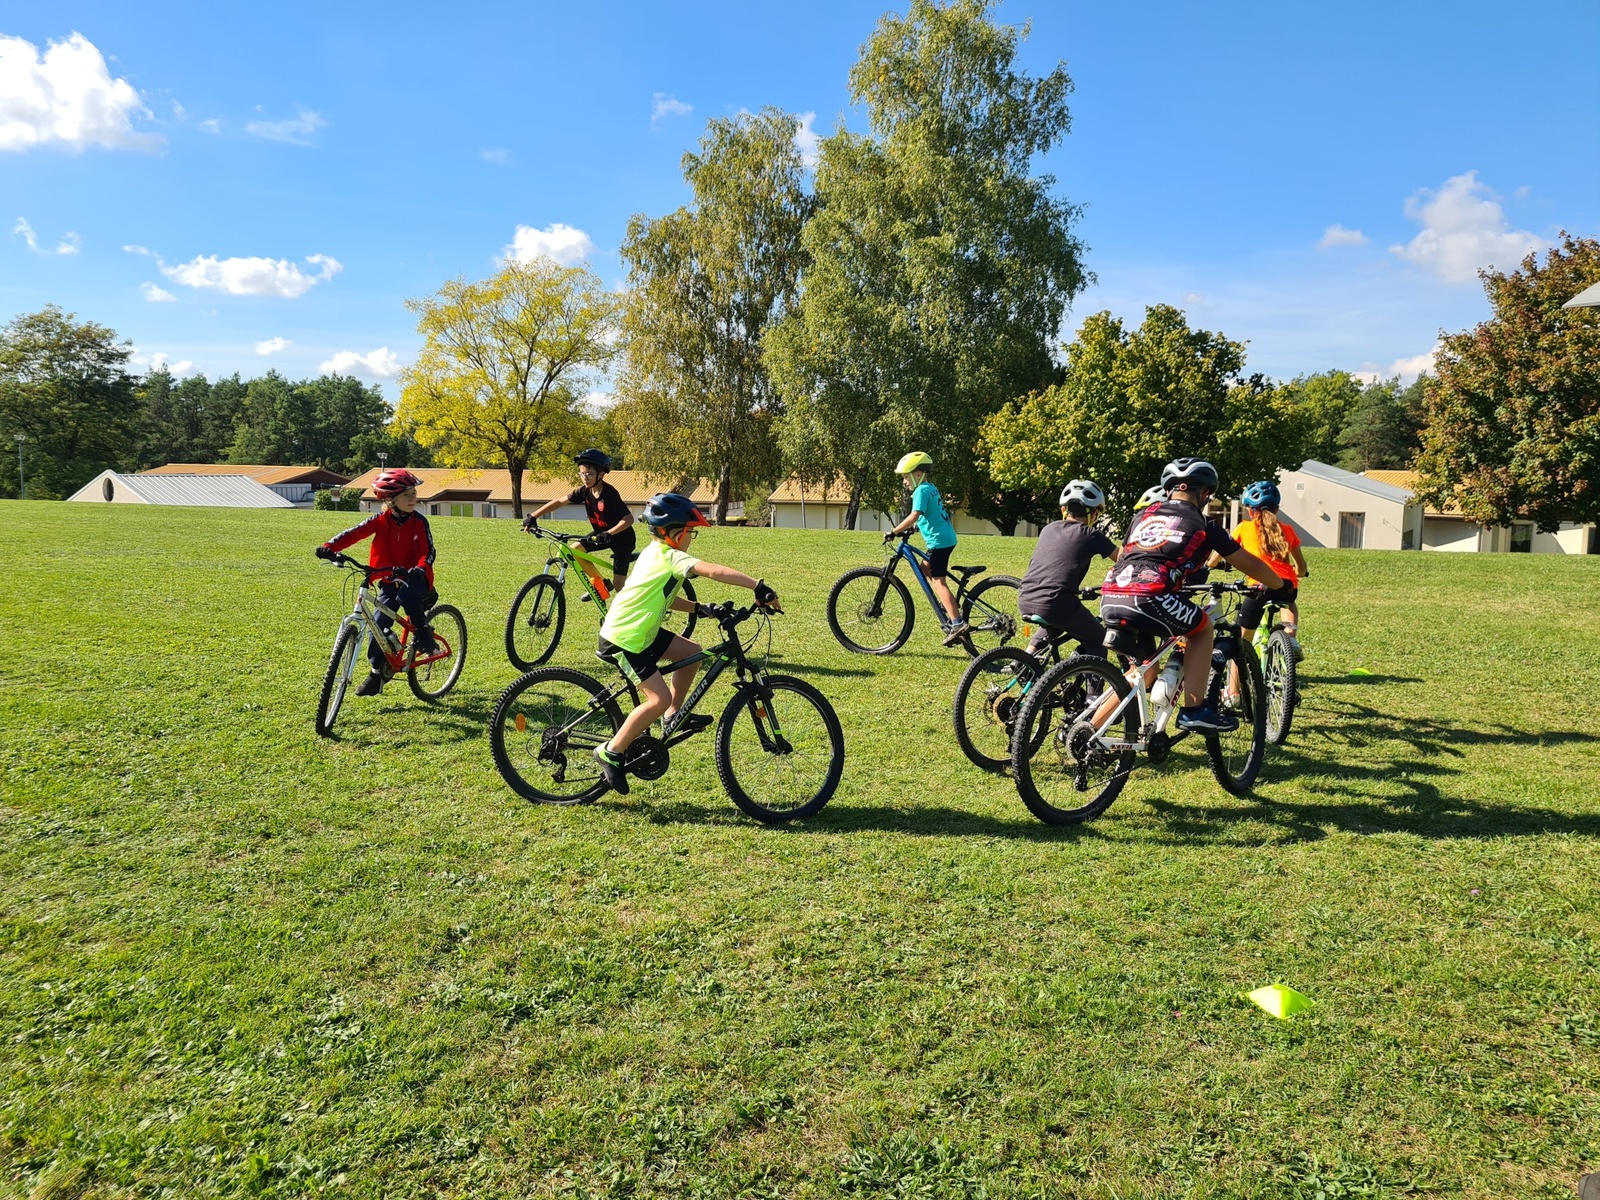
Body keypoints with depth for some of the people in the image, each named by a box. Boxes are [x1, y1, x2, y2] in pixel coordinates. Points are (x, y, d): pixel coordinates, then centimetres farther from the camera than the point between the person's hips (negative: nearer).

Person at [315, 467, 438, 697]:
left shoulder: (419, 522, -8)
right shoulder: (380, 521, -5)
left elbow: (428, 551, -15)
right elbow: (354, 533, -17)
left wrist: (420, 569, -37)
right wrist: (330, 547, -34)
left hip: (414, 578, -2)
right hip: (389, 579, 2)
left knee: (406, 595, -35)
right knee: (379, 624, -5)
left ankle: (424, 637, -12)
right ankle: (378, 671, 11)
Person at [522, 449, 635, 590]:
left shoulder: (609, 494, -29)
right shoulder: (584, 491, -11)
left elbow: (629, 519, -35)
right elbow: (560, 501, -5)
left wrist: (609, 534, -47)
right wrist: (533, 516, -11)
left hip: (621, 538, -7)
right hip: (601, 533, 7)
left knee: (618, 584, -9)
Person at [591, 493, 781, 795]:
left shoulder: (655, 554, 12)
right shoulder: (672, 557, -18)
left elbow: (665, 598, 19)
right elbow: (715, 571, -33)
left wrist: (700, 609, 6)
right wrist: (759, 587, -35)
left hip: (640, 631, 10)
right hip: (623, 639, -10)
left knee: (692, 653, 11)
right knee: (660, 699, -15)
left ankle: (674, 716, 20)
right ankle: (611, 752, -1)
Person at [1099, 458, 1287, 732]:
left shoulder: (1145, 514, 26)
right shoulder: (1202, 525, 15)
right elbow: (1250, 565, 24)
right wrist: (1281, 586, 41)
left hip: (1109, 600, 6)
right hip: (1147, 599, -6)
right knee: (1203, 627, 22)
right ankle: (1193, 710, 14)